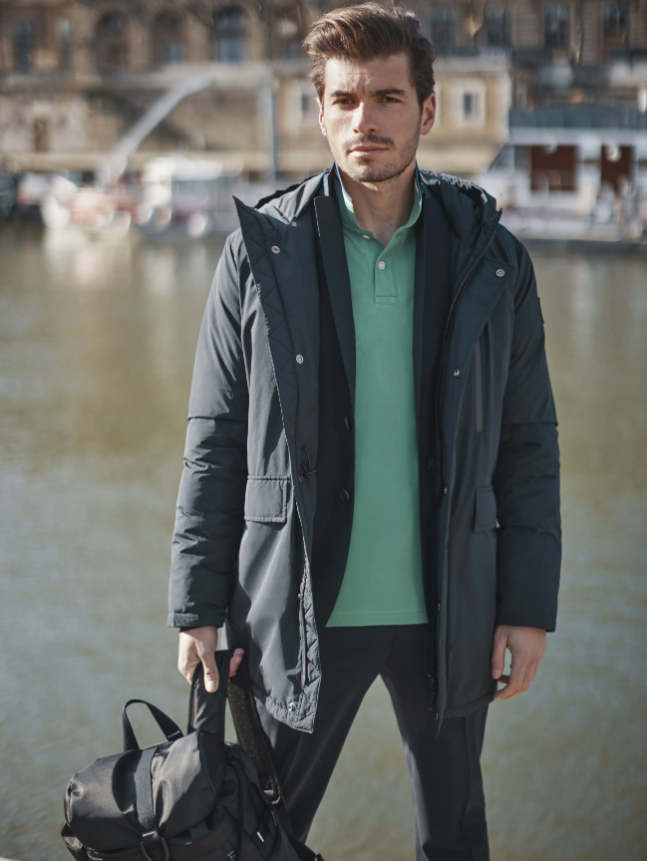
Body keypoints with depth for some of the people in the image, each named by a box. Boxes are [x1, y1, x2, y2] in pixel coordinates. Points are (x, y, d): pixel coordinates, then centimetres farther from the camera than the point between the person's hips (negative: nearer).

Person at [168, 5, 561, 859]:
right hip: (302, 609, -1)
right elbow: (215, 442, -1)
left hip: (450, 611, 1)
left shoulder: (491, 258, 0)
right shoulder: (262, 252, -3)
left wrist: (530, 606, -1)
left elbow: (529, 444, 3)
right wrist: (197, 606, -3)